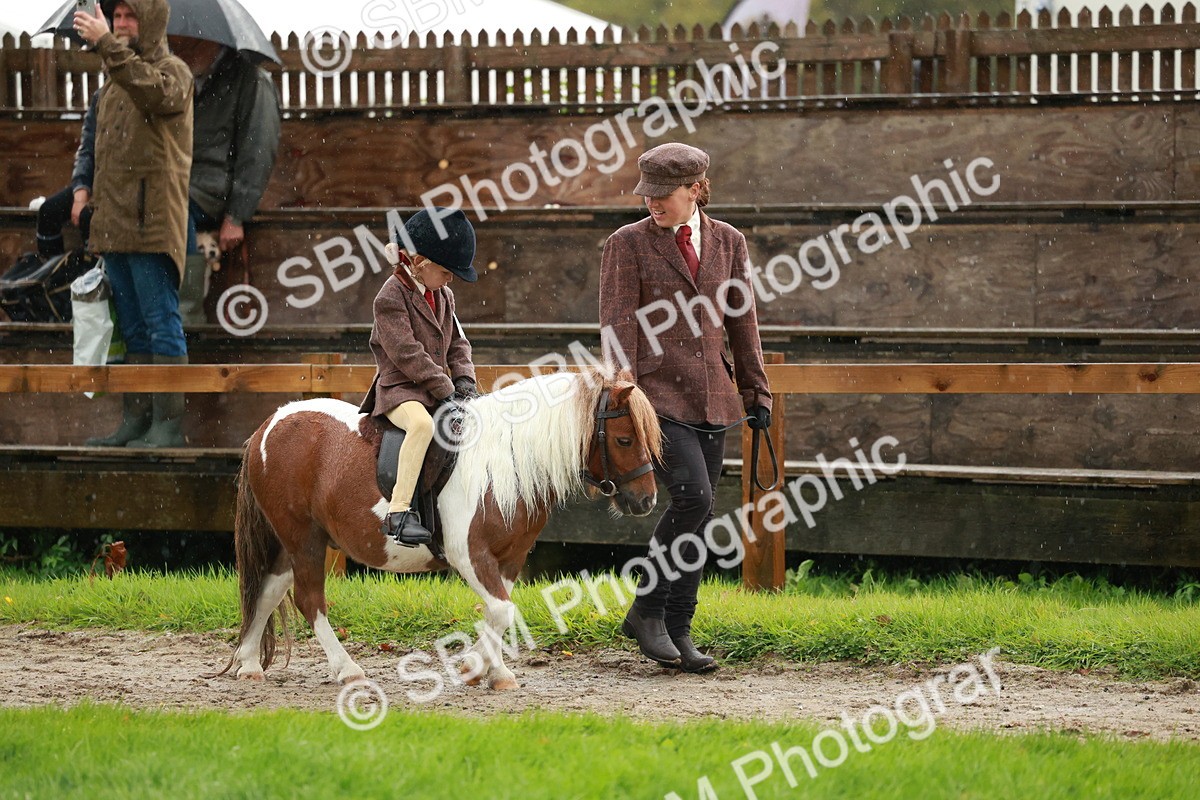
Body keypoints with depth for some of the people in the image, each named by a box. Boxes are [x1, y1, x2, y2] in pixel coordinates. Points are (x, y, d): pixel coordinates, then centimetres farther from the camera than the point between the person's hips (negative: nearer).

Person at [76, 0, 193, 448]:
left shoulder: (173, 71, -4)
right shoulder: (113, 80, 21)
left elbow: (154, 92, -28)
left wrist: (107, 45, -32)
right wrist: (92, 196, 18)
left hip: (153, 220, -9)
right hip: (115, 222, 9)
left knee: (161, 324, -9)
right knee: (133, 328, 11)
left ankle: (169, 423, -9)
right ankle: (136, 420, 14)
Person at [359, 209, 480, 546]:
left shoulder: (443, 295, 14)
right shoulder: (391, 297, -12)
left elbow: (457, 342, 20)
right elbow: (407, 354, -19)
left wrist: (464, 380, 1)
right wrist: (445, 391, -20)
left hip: (439, 389, 9)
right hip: (399, 390, -9)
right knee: (422, 423, -38)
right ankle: (398, 512, -42)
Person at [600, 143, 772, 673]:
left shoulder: (728, 242, 10)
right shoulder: (628, 245, -2)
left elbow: (743, 321, 14)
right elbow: (618, 328, -7)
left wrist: (757, 393, 12)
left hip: (712, 399, 5)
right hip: (657, 395, -5)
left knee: (699, 515, 5)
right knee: (692, 496, -19)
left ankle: (677, 631, 12)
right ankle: (646, 610, -5)